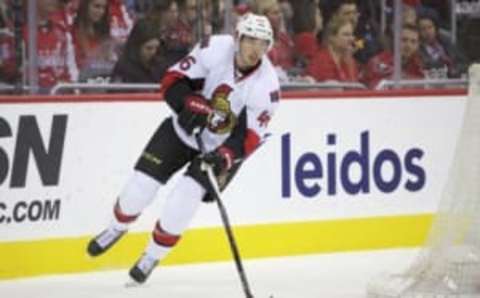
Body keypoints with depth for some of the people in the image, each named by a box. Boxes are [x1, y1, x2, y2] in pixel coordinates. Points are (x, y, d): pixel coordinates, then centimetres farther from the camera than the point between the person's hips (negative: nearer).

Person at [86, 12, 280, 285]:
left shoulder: (267, 84, -23)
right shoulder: (215, 49, -22)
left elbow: (249, 137, -23)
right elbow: (173, 79, -17)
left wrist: (225, 157, -39)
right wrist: (192, 104, -36)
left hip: (222, 147, -1)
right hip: (183, 129, 2)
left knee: (186, 197, -18)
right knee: (142, 184, -3)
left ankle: (153, 256, 5)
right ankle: (117, 229, 31)